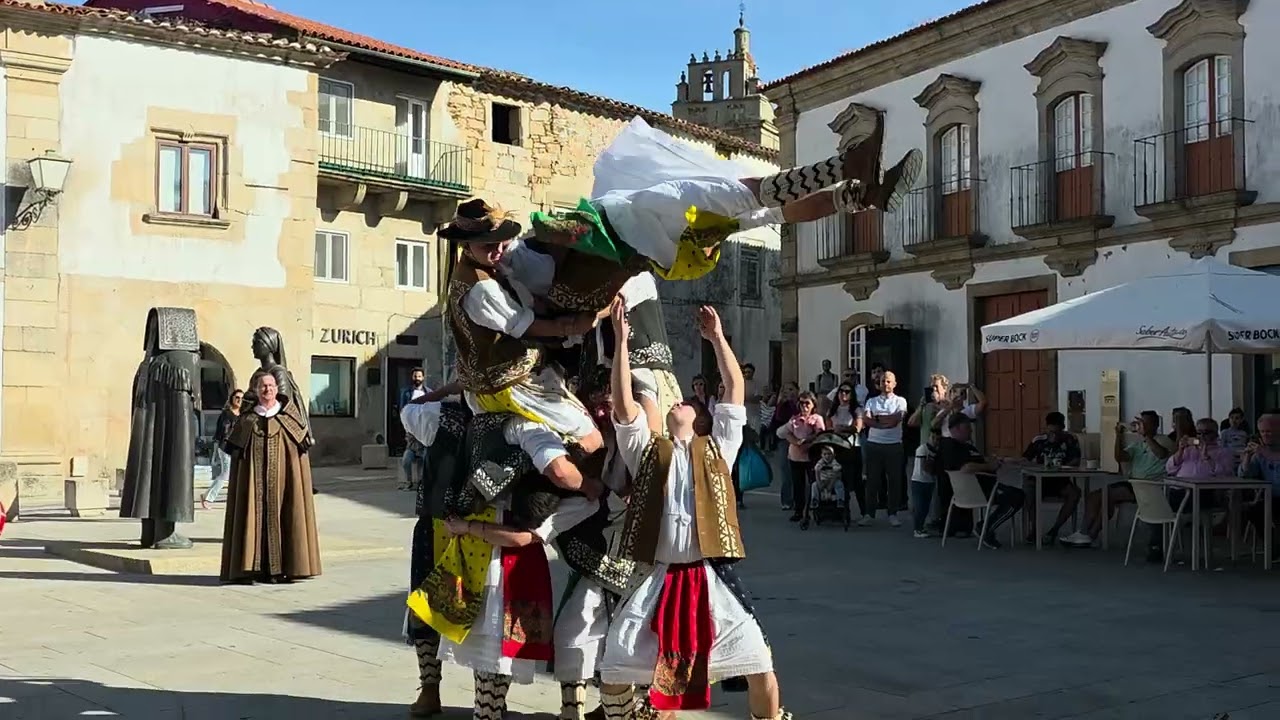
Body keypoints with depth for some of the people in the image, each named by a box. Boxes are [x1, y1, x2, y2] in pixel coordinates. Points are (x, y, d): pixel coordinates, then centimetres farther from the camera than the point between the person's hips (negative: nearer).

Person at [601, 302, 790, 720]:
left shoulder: (716, 448, 13)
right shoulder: (647, 450, 11)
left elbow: (735, 389, 8)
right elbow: (623, 406, -1)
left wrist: (717, 338, 5)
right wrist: (622, 342, -7)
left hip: (711, 580, 0)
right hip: (658, 581, 0)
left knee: (760, 665, -3)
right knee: (613, 669, 1)